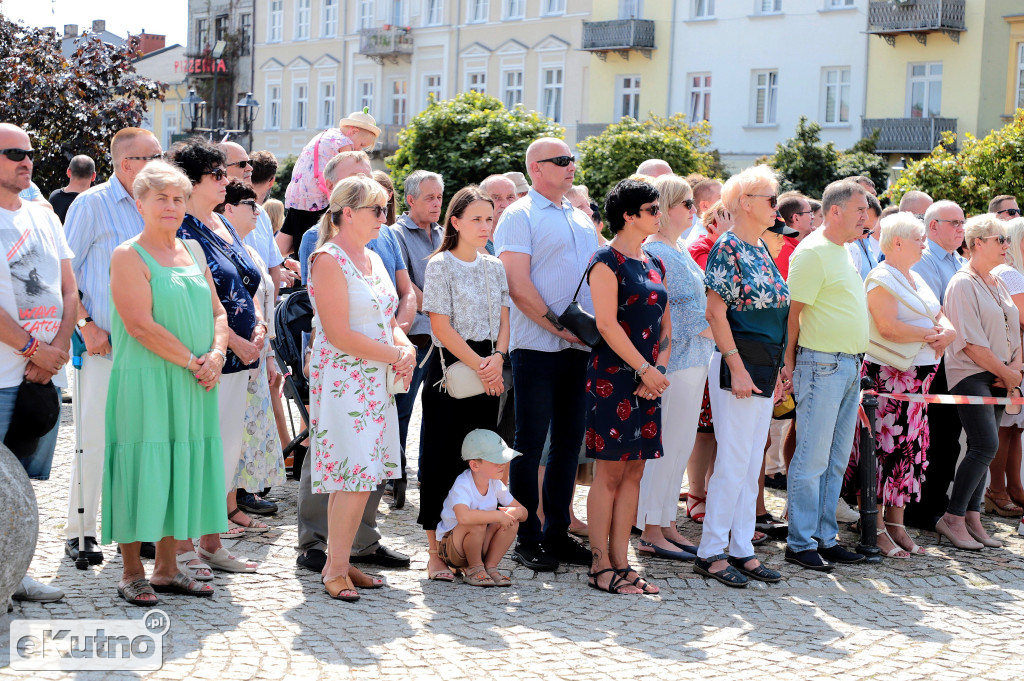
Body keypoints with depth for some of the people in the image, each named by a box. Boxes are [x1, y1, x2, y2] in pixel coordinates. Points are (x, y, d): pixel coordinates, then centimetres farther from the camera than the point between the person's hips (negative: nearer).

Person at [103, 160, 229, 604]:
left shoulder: (193, 252, 15)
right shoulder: (128, 256, -6)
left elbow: (217, 312, 14)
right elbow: (142, 325, -16)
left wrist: (216, 354, -5)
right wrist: (193, 362, -15)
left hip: (194, 386, 7)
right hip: (145, 381, -6)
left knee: (181, 471, 9)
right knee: (143, 471, -4)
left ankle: (167, 569, 18)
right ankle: (132, 574, 7)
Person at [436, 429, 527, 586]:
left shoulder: (496, 485, -3)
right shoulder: (462, 485, -26)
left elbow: (523, 512, 3)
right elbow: (463, 517, -47)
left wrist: (516, 511, -23)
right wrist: (499, 516, -38)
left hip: (480, 547, 6)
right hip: (449, 548, -6)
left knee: (512, 522, -16)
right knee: (477, 523, -36)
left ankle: (490, 566, -4)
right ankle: (474, 569, -12)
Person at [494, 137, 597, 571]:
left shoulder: (581, 219, 18)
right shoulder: (520, 216, -4)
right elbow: (519, 286, -12)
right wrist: (557, 326, -15)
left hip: (581, 345, 7)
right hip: (536, 346, -7)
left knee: (569, 441, 10)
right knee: (530, 442, -1)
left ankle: (557, 532, 18)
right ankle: (527, 539, 6)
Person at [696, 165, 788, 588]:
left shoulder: (761, 250, 15)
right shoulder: (728, 247, -11)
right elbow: (716, 312, -16)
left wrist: (776, 370, 17)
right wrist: (737, 368, -19)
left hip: (763, 369, 9)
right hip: (737, 366, -9)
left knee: (751, 465, 10)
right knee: (734, 463, -6)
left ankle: (741, 549, 15)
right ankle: (711, 552, 1)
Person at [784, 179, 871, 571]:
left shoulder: (844, 251, 17)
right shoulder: (812, 252, -12)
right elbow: (793, 310, -14)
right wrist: (790, 360, -12)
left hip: (850, 365, 9)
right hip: (822, 364, -9)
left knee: (836, 460, 11)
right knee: (812, 458, -5)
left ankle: (825, 538, 18)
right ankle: (801, 543, 1)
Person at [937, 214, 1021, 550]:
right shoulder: (963, 284, -11)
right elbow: (971, 342, -16)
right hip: (970, 374, -8)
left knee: (981, 448, 7)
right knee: (986, 445, -16)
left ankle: (972, 517, 12)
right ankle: (952, 518, -7)